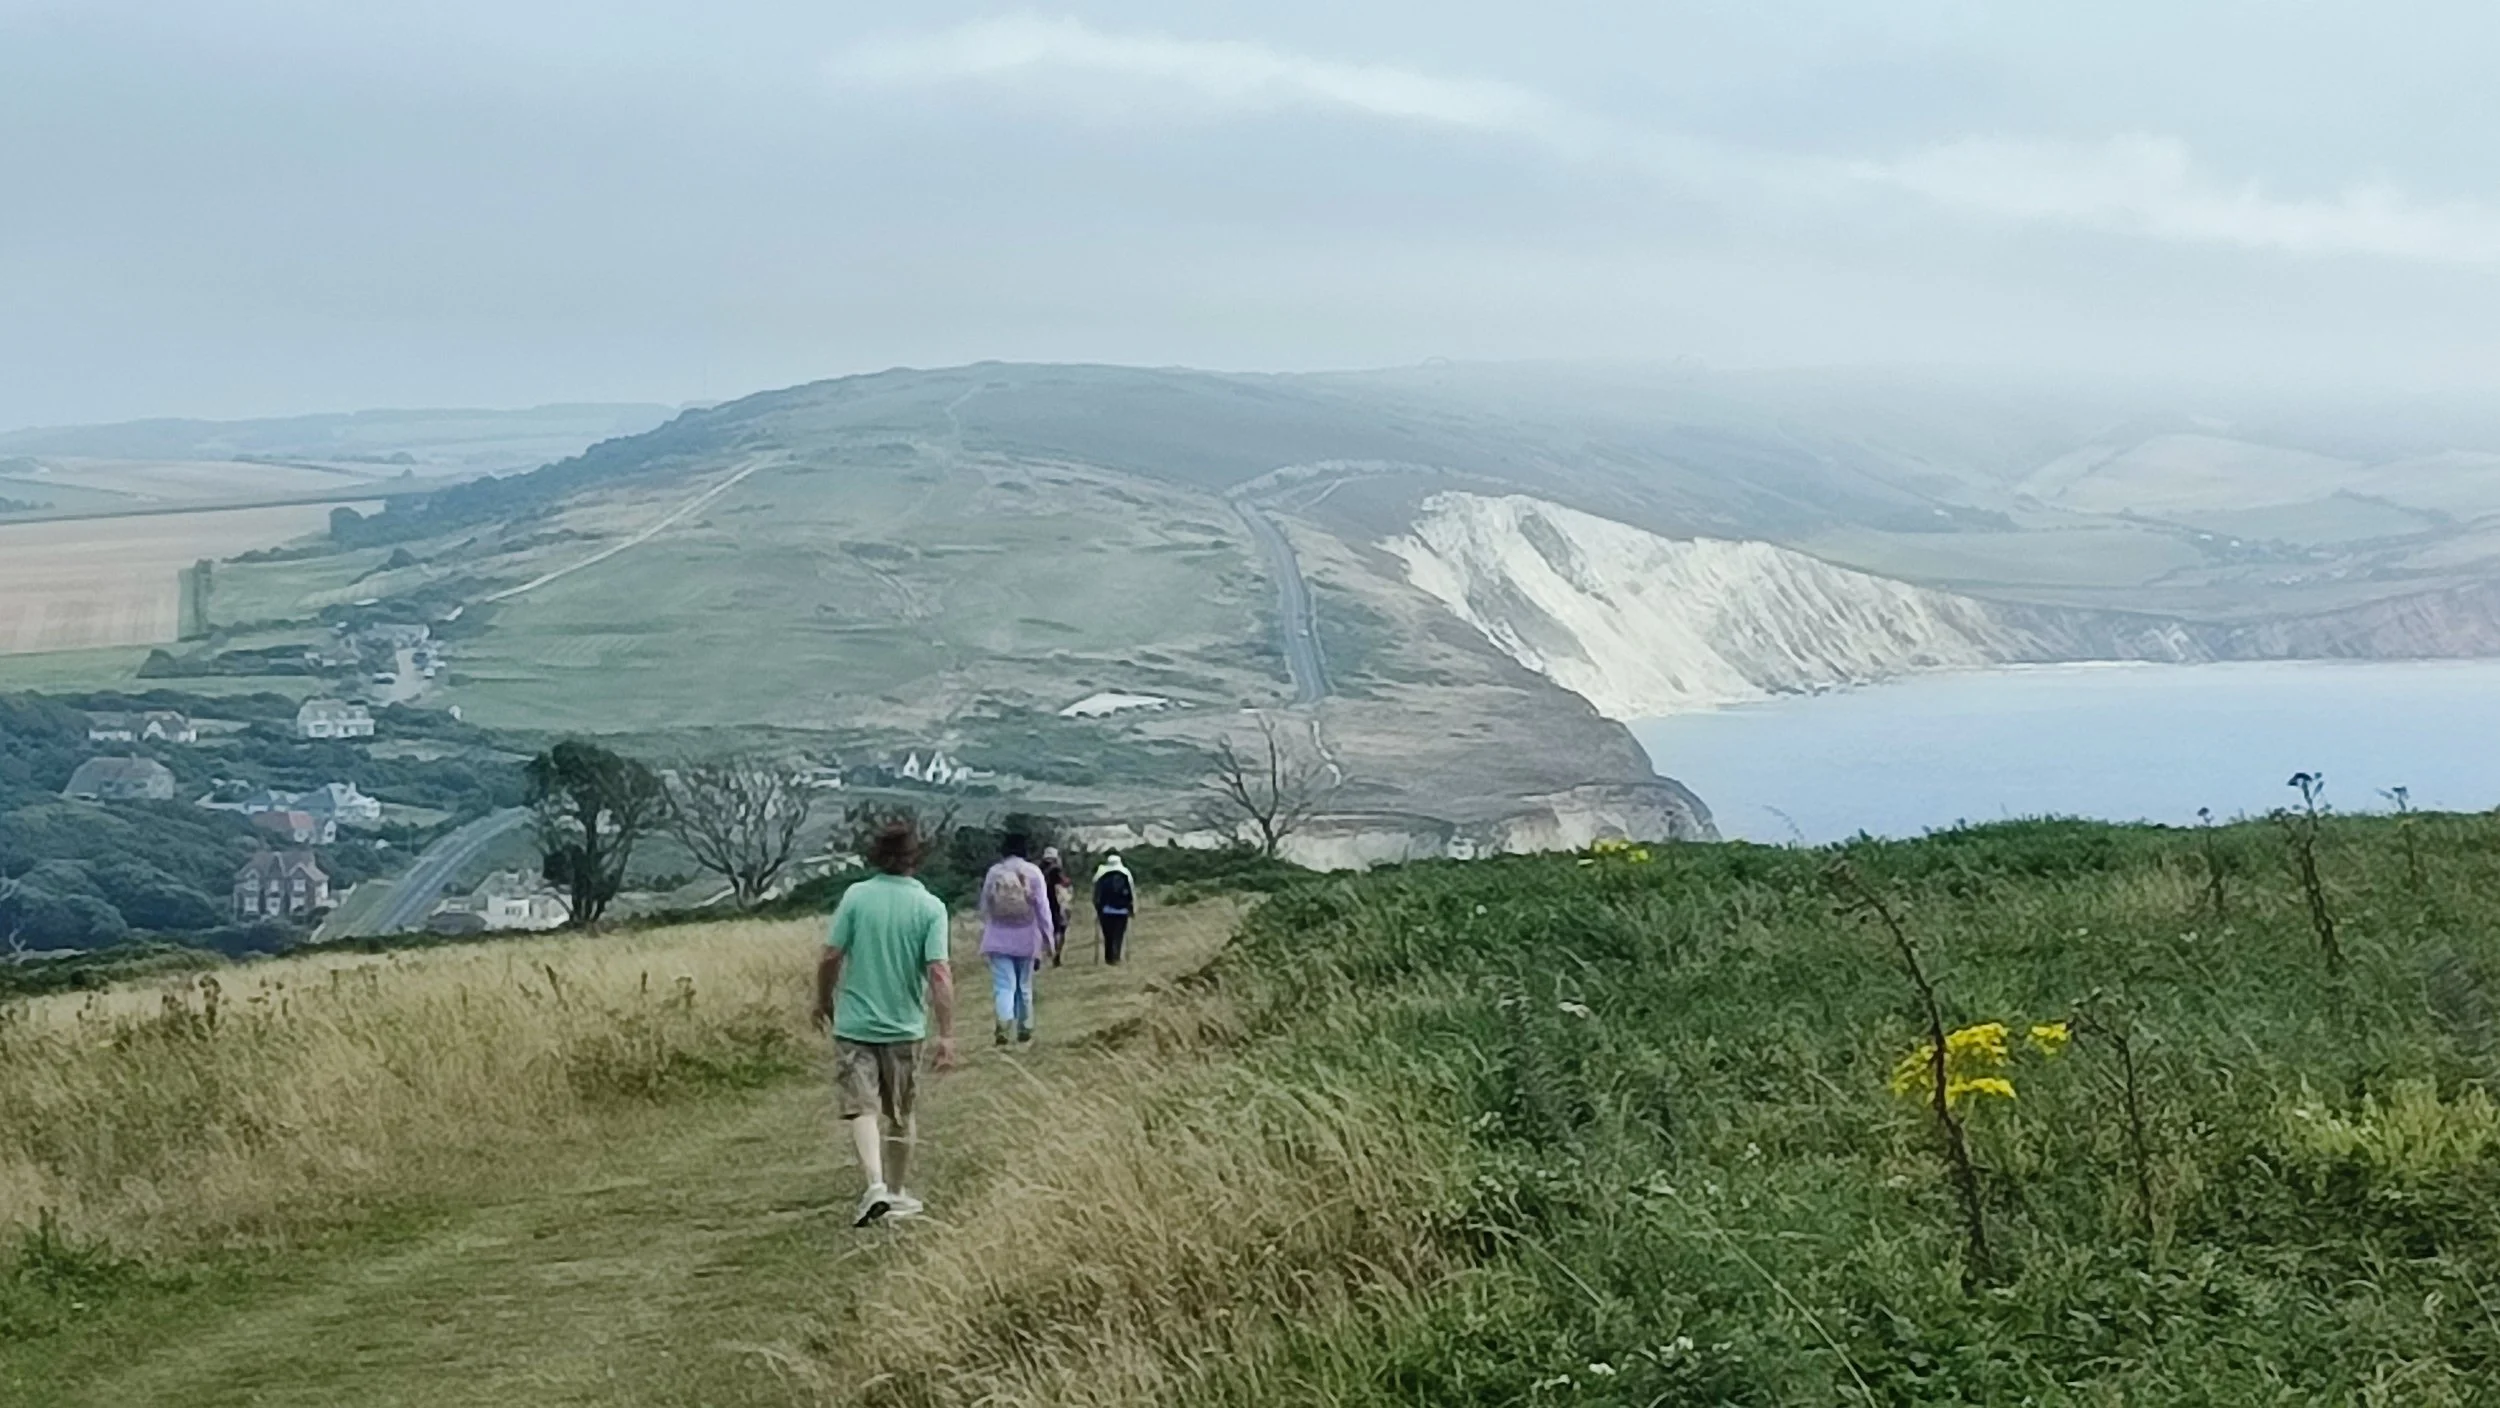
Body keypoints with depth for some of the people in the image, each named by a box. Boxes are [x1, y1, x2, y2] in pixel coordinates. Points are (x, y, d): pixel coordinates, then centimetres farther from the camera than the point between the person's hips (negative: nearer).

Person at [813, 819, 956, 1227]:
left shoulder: (856, 896, -7)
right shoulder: (930, 907, -8)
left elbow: (830, 957, -6)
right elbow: (939, 972, -14)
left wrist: (824, 1000, 12)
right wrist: (947, 1034, -12)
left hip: (854, 1022, -1)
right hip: (904, 1026, 1)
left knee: (862, 1107, -3)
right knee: (901, 1114, 15)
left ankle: (876, 1184, -23)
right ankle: (896, 1194, 27)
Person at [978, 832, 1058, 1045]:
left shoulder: (993, 872, -1)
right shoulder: (1033, 872, -5)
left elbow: (985, 907, 5)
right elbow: (1043, 907, -5)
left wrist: (986, 934, 19)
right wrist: (1049, 936, 3)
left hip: (999, 938, 0)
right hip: (1026, 937, 1)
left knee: (1004, 986, -7)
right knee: (1024, 986, 16)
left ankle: (1003, 1025, -31)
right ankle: (1024, 1029, 26)